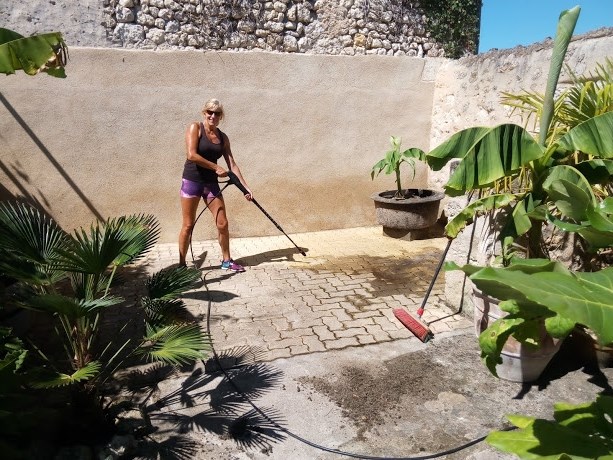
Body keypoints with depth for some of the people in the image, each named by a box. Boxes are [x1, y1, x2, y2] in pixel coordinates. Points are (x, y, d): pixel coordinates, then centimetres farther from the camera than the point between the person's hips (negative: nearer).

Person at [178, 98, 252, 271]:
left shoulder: (223, 137, 8)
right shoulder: (195, 128, -6)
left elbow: (232, 163, 6)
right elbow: (191, 155, -18)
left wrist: (245, 186, 0)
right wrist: (216, 168, -16)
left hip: (211, 183, 5)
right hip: (192, 181, -5)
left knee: (222, 223, 4)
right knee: (188, 225, 0)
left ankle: (227, 261, 21)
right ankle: (182, 264, 14)